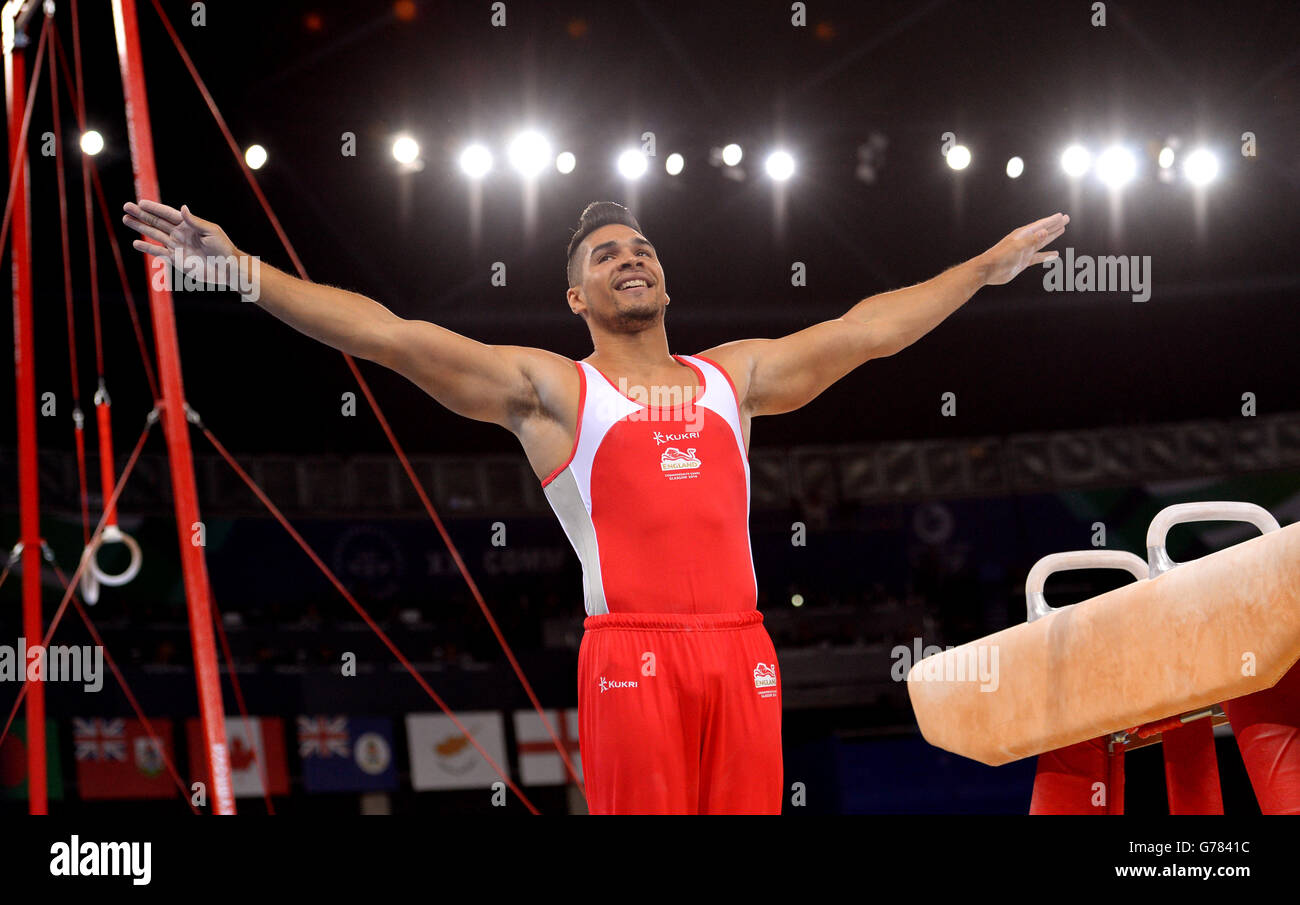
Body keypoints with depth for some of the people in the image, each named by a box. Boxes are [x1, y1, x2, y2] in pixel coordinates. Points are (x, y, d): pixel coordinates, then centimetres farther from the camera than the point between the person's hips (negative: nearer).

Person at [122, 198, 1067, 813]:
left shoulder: (732, 376, 22)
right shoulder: (548, 389, 9)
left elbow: (864, 329, 27)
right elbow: (393, 337, 1)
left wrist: (988, 265, 30)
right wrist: (244, 273, -7)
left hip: (740, 648, 4)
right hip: (631, 650, -4)